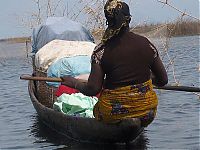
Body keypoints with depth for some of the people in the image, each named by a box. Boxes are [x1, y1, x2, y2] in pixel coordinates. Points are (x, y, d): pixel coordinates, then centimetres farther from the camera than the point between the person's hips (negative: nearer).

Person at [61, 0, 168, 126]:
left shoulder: (102, 51, -9)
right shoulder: (146, 44, -1)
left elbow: (92, 89, -10)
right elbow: (163, 80, 5)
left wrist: (73, 82, 9)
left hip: (114, 114, -1)